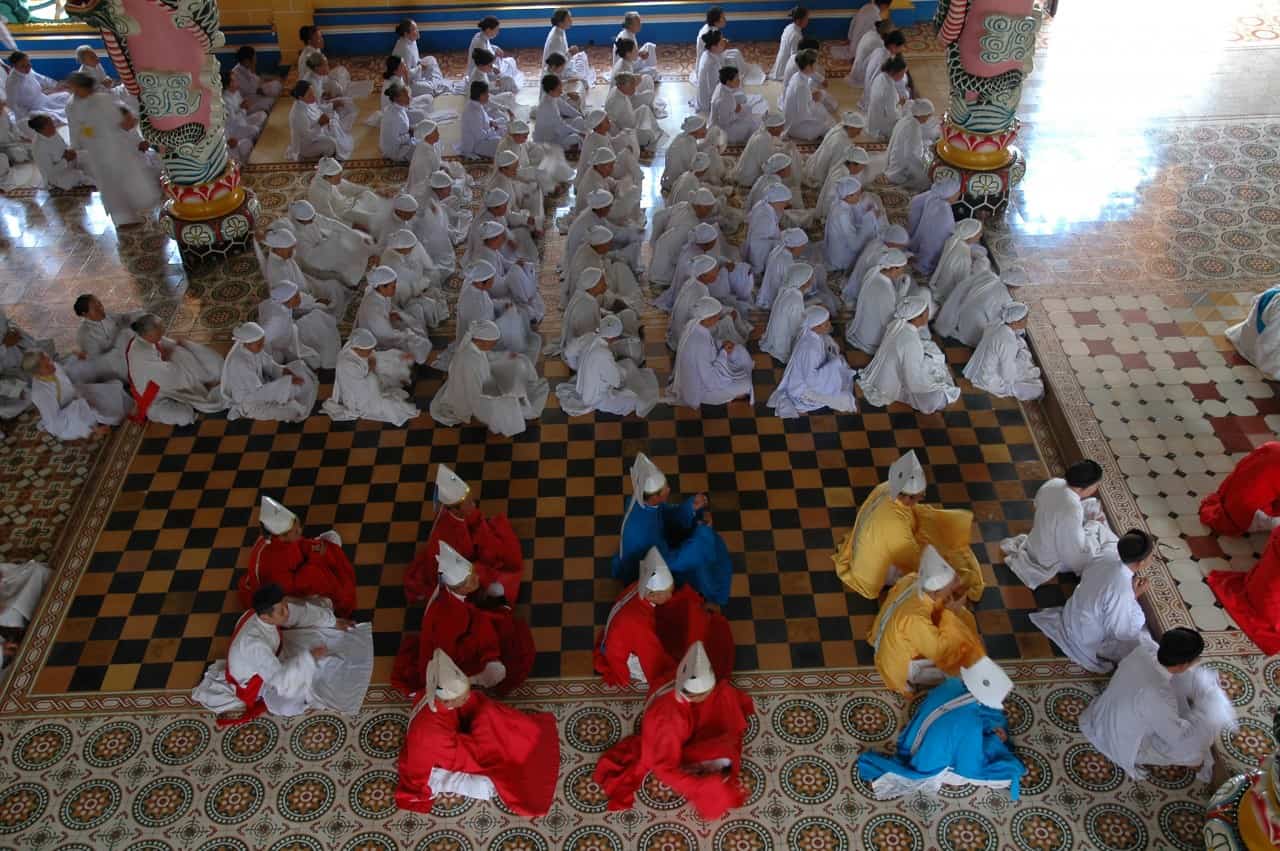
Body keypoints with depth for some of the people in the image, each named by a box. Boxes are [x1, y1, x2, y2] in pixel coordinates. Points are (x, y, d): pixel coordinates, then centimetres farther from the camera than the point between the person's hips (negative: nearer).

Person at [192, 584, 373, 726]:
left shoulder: (269, 610, -24)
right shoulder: (254, 643, -45)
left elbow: (303, 612, -4)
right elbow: (280, 679, -40)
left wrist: (333, 622, 3)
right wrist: (308, 657, -35)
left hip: (271, 657, 7)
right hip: (252, 683, -6)